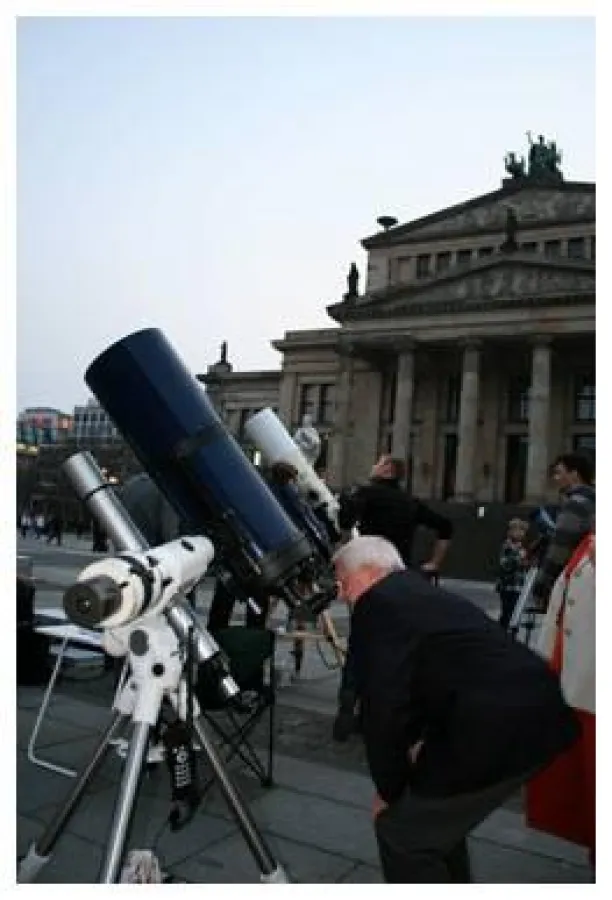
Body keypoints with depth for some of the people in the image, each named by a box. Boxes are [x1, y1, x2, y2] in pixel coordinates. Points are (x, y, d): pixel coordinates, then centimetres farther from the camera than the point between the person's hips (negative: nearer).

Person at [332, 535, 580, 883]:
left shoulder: (377, 604, -7)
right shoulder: (422, 593, 22)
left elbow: (384, 706, -12)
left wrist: (389, 789, 1)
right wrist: (420, 740, 24)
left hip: (498, 727, -10)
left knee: (402, 832, 5)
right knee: (437, 817, 26)